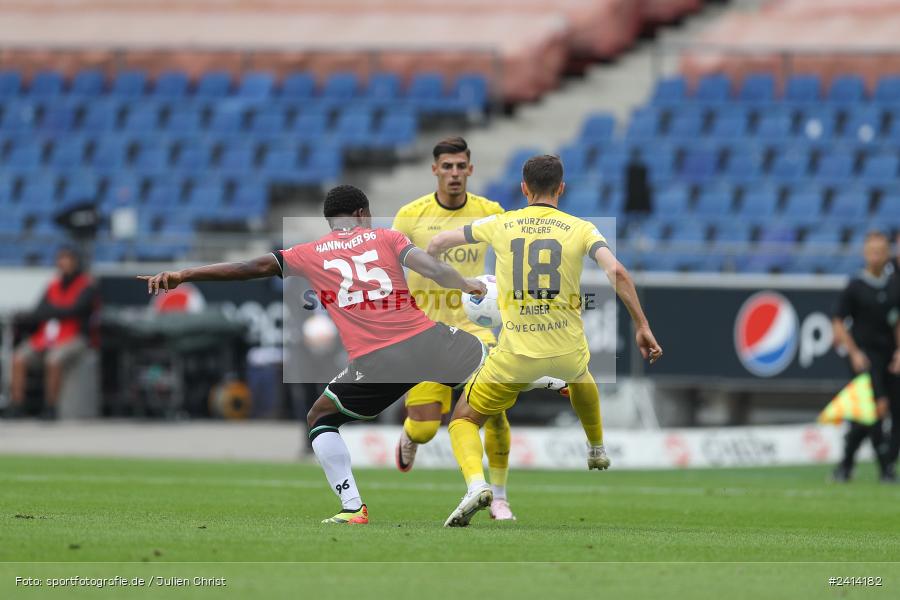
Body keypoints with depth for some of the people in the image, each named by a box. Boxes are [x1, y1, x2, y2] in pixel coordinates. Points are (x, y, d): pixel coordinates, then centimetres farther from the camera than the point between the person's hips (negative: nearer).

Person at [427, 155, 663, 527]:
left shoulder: (500, 225, 3)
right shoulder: (580, 229, 0)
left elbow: (439, 242, 14)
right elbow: (616, 272, -14)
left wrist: (430, 256, 38)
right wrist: (642, 326, -9)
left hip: (516, 353, -2)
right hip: (568, 350, 2)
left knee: (463, 419, 12)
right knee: (579, 376, 40)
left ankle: (476, 483, -17)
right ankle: (597, 450, 57)